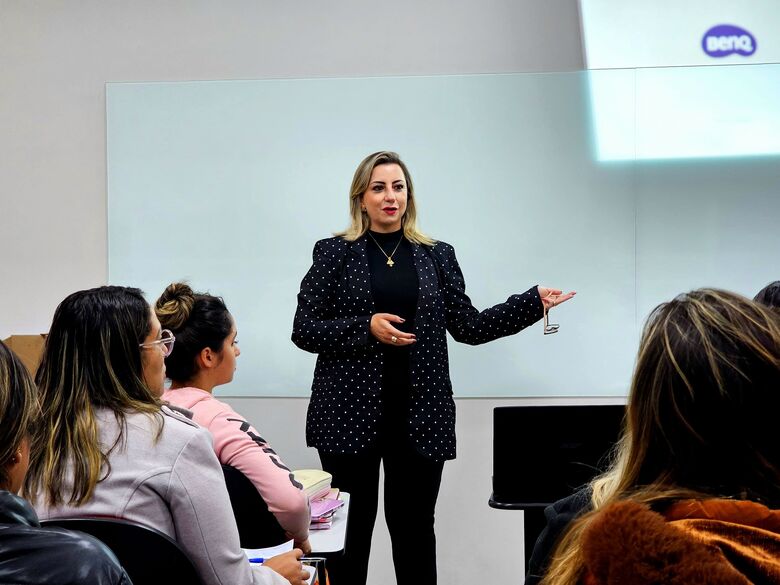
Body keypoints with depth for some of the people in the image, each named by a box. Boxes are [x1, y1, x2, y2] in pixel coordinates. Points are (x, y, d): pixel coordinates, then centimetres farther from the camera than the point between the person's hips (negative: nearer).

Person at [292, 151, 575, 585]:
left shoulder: (437, 256, 10)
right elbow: (304, 329, -1)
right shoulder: (334, 253, 3)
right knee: (350, 526, 3)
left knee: (415, 528, 6)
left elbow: (469, 327, 6)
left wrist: (533, 302, -3)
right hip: (350, 414, -1)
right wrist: (366, 328, -15)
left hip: (419, 414, 2)